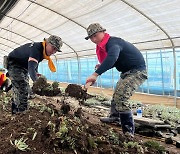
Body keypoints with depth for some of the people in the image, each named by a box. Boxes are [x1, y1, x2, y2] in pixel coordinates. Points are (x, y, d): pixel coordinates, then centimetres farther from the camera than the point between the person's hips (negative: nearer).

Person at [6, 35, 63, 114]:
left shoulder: (43, 50, -5)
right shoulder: (36, 49, -35)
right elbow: (31, 68, -48)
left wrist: (36, 73, -2)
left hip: (23, 67, 10)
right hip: (14, 64, -10)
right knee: (22, 90, -21)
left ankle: (15, 112, 23)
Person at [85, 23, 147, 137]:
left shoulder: (113, 42, -26)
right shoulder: (104, 45, 6)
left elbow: (112, 58, -48)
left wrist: (95, 74, -55)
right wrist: (102, 66, 0)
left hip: (137, 71, -11)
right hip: (127, 72, 11)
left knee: (121, 99, -23)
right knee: (117, 94, 25)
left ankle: (128, 132, -16)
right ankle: (114, 117, 47)